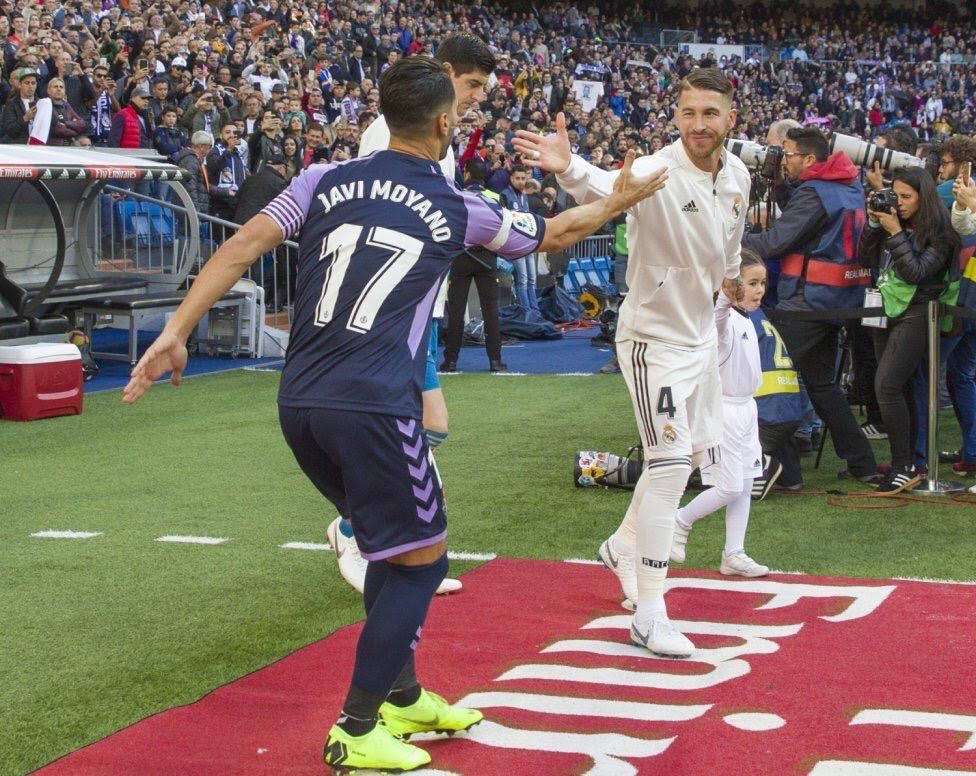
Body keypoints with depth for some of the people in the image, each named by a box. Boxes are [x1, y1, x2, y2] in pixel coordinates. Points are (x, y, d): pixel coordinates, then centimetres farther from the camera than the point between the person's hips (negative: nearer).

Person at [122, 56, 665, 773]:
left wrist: (176, 332, -2)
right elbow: (554, 235, 22)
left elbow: (244, 245, -1)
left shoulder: (326, 181, 10)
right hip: (373, 407, -5)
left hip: (300, 404, 6)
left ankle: (402, 696, 34)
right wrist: (620, 200, 38)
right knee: (420, 562, 10)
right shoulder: (458, 209, 5)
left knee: (392, 544, 23)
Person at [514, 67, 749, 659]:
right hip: (654, 338, -8)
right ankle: (649, 615, -6)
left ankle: (624, 547, 41)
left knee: (697, 452, 19)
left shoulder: (737, 176, -3)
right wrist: (568, 168, -69)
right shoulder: (657, 173, -26)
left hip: (702, 334, 8)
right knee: (671, 462, -13)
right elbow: (604, 186, -48)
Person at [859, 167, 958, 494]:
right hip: (887, 311, 7)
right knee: (900, 388, 10)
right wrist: (874, 224, -5)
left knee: (886, 385, -17)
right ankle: (909, 461, 17)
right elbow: (868, 261, 6)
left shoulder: (939, 233, -9)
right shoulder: (892, 222, 9)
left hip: (915, 316, -7)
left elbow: (917, 272, -17)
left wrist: (896, 233, -17)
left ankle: (904, 468, -12)